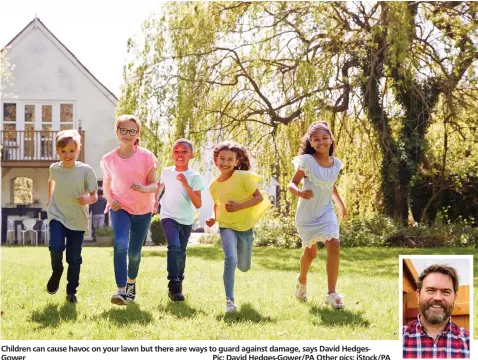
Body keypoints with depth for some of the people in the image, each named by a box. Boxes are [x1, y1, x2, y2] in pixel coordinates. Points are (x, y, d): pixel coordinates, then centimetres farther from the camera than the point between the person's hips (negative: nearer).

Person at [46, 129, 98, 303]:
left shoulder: (85, 170, -12)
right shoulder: (54, 168, -2)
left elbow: (94, 195, -7)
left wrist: (87, 199, -27)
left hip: (77, 220, -1)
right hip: (57, 216, 1)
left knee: (74, 258, 3)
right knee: (56, 246, -23)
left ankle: (71, 292, 19)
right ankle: (56, 271, 7)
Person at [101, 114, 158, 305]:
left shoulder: (146, 157, -9)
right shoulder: (109, 159, -5)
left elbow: (154, 185, -6)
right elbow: (106, 184, 9)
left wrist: (144, 189, -29)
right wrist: (110, 199, -11)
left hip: (143, 210, 1)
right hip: (120, 208, 0)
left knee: (135, 252, 9)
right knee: (120, 245, -23)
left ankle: (131, 282, 39)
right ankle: (121, 290, -25)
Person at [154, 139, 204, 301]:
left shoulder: (194, 177, -10)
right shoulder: (166, 172, -3)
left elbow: (198, 204, -18)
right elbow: (160, 186, 21)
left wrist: (186, 185, -26)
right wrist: (155, 201, 11)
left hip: (186, 220, 1)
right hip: (169, 217, -1)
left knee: (181, 253, 14)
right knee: (174, 246, -24)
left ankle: (179, 282, 36)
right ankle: (173, 285, -26)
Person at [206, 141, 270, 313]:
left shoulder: (243, 177, -13)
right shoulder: (214, 185, 0)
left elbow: (259, 197, -13)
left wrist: (239, 206, -25)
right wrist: (214, 218, -2)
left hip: (244, 227, -1)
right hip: (226, 226, 1)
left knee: (244, 267, 14)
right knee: (230, 259, -25)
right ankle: (229, 300, -20)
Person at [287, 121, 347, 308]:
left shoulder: (335, 164, -1)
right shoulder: (307, 161, -15)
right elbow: (292, 184, -15)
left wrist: (340, 204, 28)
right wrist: (300, 193, -37)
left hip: (326, 212, 3)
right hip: (307, 214, -3)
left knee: (334, 245, -19)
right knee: (310, 252, 12)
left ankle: (331, 293, -15)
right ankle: (302, 281, 45)